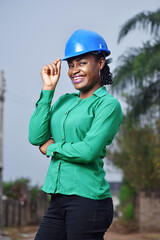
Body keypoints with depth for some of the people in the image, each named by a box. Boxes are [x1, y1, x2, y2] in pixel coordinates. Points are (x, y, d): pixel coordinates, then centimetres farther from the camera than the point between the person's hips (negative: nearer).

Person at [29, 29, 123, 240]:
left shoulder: (108, 104, -5)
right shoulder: (64, 101, 15)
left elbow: (89, 151, -16)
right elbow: (36, 137, 2)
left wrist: (52, 148, -1)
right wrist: (48, 89, 3)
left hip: (88, 199, -7)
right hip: (59, 200, 7)